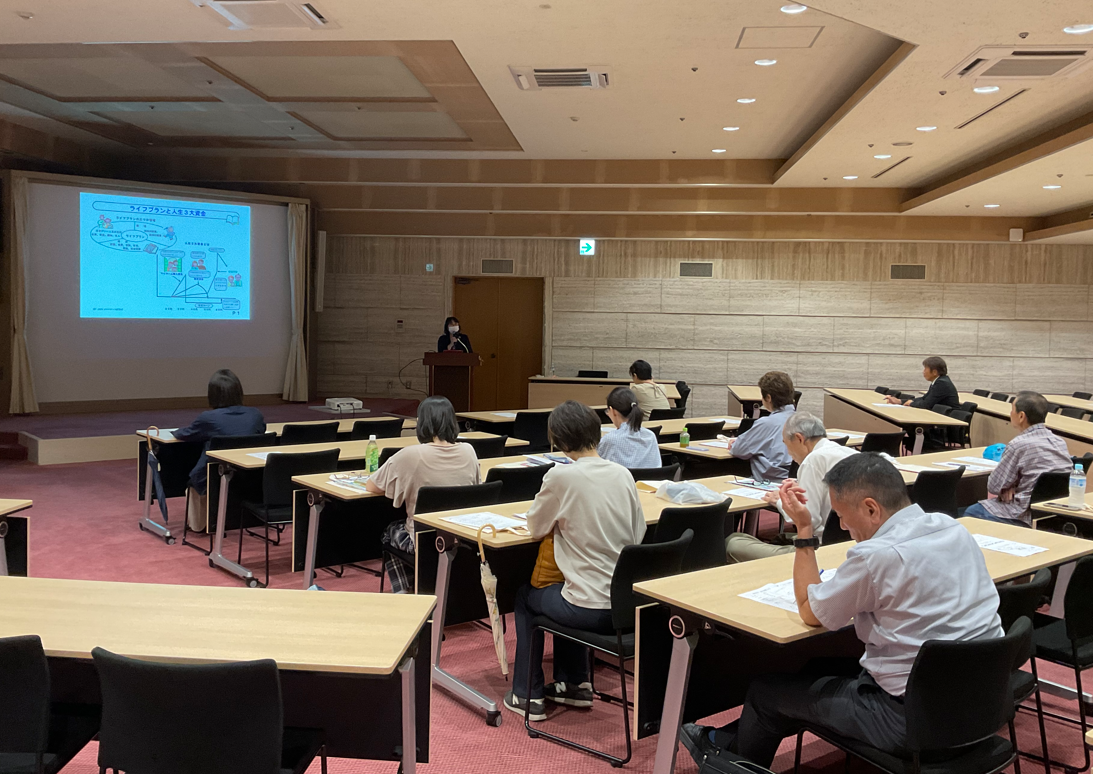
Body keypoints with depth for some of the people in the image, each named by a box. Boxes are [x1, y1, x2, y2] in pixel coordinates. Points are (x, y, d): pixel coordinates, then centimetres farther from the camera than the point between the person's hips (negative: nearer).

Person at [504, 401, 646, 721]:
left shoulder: (561, 476, -15)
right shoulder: (622, 474, 0)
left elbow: (536, 527, -1)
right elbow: (639, 535, 9)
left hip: (592, 610, -5)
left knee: (525, 597, 25)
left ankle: (528, 695, 30)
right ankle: (574, 685, 39)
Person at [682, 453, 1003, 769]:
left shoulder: (877, 555, -26)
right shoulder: (954, 529, 0)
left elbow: (810, 613, -9)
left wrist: (804, 529, -8)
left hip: (910, 718, -8)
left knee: (765, 690, 11)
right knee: (817, 670, 26)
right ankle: (726, 740, 40)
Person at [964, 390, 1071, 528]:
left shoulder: (1018, 445, -20)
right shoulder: (1060, 442, 3)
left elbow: (993, 487, -10)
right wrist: (1014, 486, -1)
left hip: (1029, 517, -8)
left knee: (971, 513, 8)